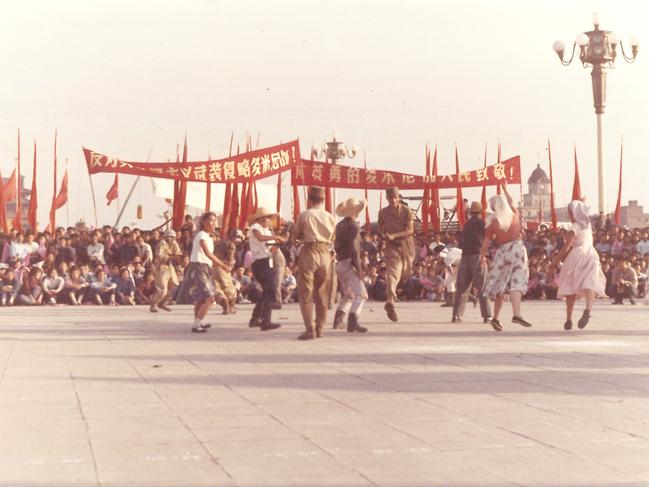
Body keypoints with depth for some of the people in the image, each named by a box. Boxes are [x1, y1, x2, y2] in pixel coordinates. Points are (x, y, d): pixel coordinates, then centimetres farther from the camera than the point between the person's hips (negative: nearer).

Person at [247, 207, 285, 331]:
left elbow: (272, 249, 12)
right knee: (271, 291, -17)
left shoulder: (267, 230, 20)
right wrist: (276, 237, -34)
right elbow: (260, 237, -30)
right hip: (261, 263, -10)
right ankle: (266, 322, -22)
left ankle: (255, 319, 31)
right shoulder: (255, 227, -7)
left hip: (267, 263, 10)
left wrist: (274, 247, -9)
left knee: (267, 292, 20)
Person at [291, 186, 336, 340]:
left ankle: (310, 329, -8)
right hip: (325, 254, 4)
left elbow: (294, 238, 2)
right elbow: (332, 238, 10)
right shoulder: (330, 217, 6)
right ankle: (319, 328, 18)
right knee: (321, 293, 14)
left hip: (309, 253, -4)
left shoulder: (304, 215, -4)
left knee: (306, 294, 0)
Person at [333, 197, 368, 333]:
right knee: (360, 293, -14)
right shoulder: (353, 226, -12)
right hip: (349, 263, -9)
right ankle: (352, 322, -28)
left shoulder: (339, 225, 13)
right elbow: (353, 248, -19)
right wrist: (358, 267, -19)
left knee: (347, 294, 23)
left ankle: (338, 320, 19)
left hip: (340, 263, 9)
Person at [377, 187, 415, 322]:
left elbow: (410, 230, -13)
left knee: (406, 273, 14)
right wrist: (385, 234, -2)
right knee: (393, 272, -18)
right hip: (392, 246, -2)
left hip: (406, 244, 2)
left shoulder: (406, 211, -6)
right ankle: (390, 302, -26)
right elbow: (380, 228, 18)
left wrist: (394, 235, -24)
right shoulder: (383, 212, 0)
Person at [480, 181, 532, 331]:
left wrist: (482, 257, 17)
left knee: (500, 285, 10)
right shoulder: (514, 214, 6)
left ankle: (496, 318, 16)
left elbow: (485, 244, 0)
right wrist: (505, 189, 44)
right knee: (516, 283, -12)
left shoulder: (493, 223, 0)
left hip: (502, 251, 1)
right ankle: (516, 314, -29)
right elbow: (511, 202, 28)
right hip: (517, 248, -1)